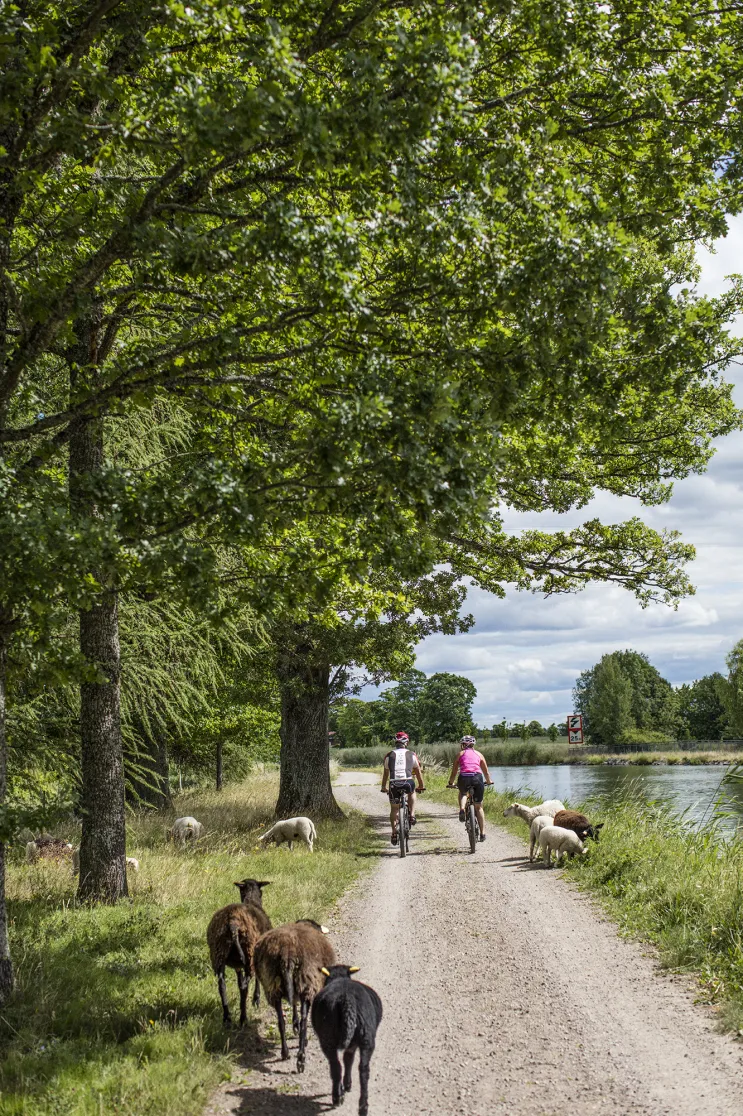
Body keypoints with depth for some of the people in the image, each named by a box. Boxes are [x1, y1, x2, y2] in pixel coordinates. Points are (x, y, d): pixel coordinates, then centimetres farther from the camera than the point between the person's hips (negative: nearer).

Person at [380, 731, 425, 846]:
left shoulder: (389, 755, 14)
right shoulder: (411, 755, 13)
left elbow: (386, 773, 20)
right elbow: (418, 771, 21)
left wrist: (383, 787, 32)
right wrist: (421, 786, 34)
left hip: (394, 784, 1)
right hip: (408, 782, 0)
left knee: (394, 809, 18)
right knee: (412, 792, 34)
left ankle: (394, 832, 12)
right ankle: (412, 815, 19)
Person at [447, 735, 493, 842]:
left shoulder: (460, 754, 19)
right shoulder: (479, 754, 22)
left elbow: (454, 772, 20)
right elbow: (486, 771, 28)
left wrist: (451, 783, 36)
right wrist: (489, 781, 46)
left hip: (464, 778, -1)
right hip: (477, 778, 1)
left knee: (462, 793, 35)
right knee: (478, 807, 15)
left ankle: (462, 809, 5)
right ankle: (482, 833, 13)